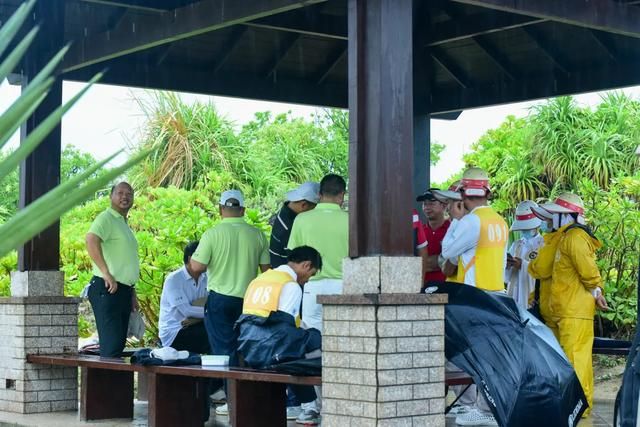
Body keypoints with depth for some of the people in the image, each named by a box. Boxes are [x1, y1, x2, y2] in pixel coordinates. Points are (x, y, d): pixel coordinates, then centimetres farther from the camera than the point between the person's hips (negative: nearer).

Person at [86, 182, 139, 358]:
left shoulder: (124, 224, 22)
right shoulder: (106, 218, -7)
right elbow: (91, 239, -27)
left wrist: (132, 294, 24)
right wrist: (106, 273, -27)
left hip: (123, 290, 9)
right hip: (108, 290, -9)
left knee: (119, 343, 9)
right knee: (111, 346, -13)